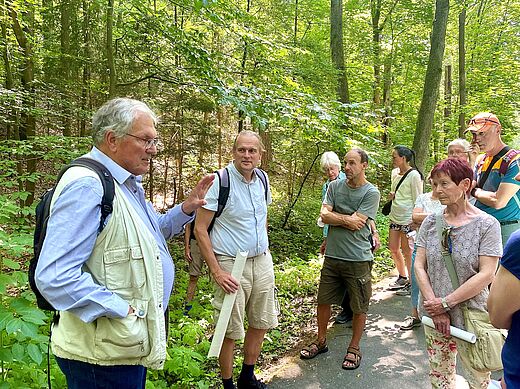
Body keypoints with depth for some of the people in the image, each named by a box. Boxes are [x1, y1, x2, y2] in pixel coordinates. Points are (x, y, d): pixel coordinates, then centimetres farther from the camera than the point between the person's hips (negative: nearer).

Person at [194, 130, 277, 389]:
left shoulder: (262, 179, 5)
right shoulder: (220, 181, -15)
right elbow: (200, 229, -14)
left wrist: (265, 251, 16)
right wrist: (216, 271, -18)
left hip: (262, 261, 7)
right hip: (231, 265, -6)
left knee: (261, 323, 16)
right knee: (230, 330, 4)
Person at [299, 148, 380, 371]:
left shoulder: (371, 193, -8)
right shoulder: (335, 186, 5)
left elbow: (356, 224, -17)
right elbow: (324, 215, -5)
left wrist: (334, 216, -6)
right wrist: (346, 219, -13)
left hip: (358, 259, -4)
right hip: (332, 255, 4)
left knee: (359, 307, 10)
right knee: (323, 301, 15)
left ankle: (354, 348, 30)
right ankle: (321, 342, 35)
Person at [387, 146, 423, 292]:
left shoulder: (414, 175, -13)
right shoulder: (395, 172, 9)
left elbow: (417, 199, -11)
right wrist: (392, 196, 0)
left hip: (408, 218, -8)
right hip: (395, 217, 8)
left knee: (407, 250, 2)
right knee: (393, 248, 12)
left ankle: (412, 281, 18)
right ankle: (402, 278, 29)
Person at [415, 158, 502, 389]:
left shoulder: (486, 224, -10)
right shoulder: (431, 222, 0)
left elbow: (486, 275, -15)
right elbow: (419, 266, -2)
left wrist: (446, 303, -17)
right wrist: (434, 305, -12)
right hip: (433, 315, 3)